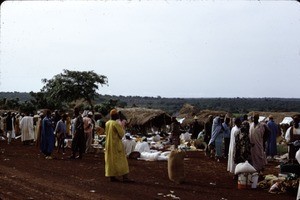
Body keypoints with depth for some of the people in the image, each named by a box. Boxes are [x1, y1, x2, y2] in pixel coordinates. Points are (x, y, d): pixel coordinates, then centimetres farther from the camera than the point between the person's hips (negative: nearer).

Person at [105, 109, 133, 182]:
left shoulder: (107, 123, 6)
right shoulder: (116, 123, -18)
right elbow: (121, 133, -15)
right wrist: (122, 127, 2)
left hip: (109, 144, 8)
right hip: (116, 144, -8)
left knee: (111, 160, 11)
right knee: (120, 160, -3)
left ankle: (112, 176, 12)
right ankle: (125, 177, -4)